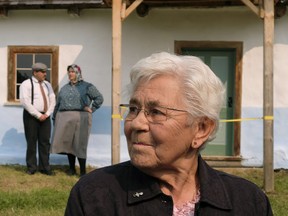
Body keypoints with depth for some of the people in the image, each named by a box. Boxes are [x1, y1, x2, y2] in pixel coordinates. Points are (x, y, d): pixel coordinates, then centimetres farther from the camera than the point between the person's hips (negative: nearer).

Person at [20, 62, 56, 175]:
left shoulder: (47, 84, 13)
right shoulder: (26, 84, -5)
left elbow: (52, 100, 9)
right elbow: (25, 102, -14)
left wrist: (47, 114, -6)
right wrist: (38, 115, -16)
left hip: (45, 116, 5)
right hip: (31, 116, -5)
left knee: (45, 142, 5)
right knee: (32, 142, 1)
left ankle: (44, 167, 11)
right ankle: (31, 168, 11)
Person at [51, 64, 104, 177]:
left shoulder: (86, 86, 2)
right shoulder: (64, 88, 17)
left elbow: (99, 97, 2)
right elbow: (58, 104, 18)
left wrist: (92, 109, -2)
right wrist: (55, 117, 13)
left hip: (80, 118, -4)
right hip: (65, 118, 5)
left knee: (80, 144, -3)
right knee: (68, 143, 6)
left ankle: (83, 170, 2)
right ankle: (71, 168, 17)